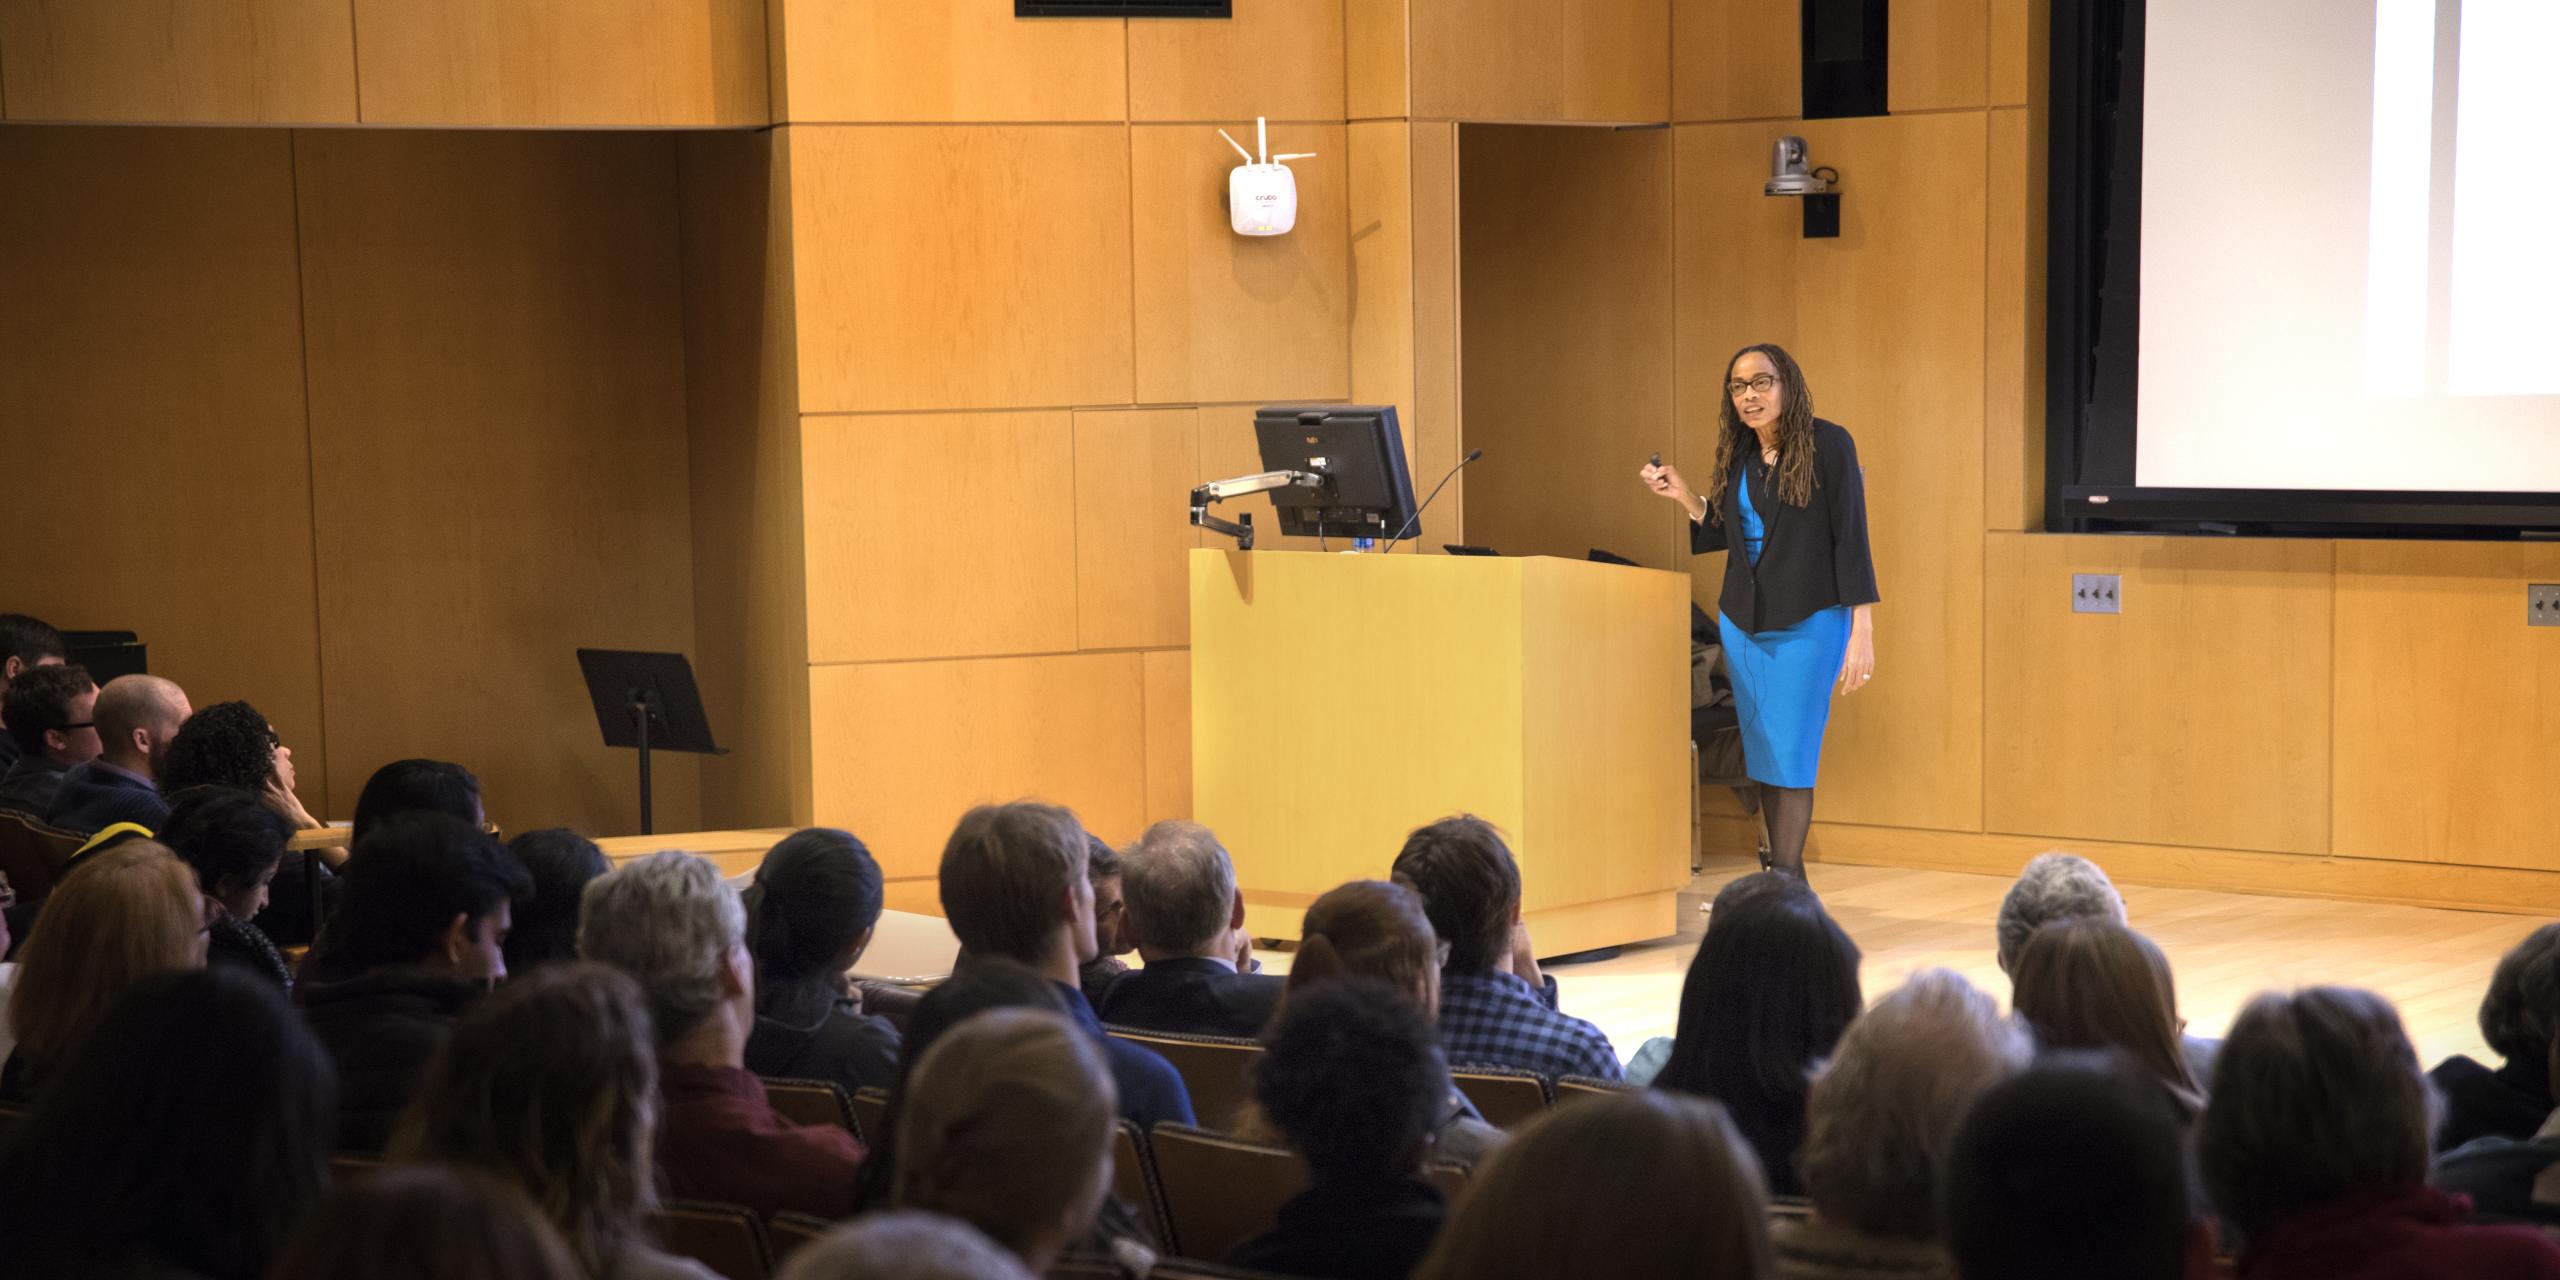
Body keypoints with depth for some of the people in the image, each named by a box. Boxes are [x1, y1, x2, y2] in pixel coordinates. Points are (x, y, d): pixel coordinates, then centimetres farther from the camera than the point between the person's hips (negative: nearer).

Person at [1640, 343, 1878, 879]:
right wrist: (1683, 496, 3)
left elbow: (1851, 538, -11)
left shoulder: (1828, 444, -9)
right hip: (1744, 622, 6)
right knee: (1761, 752, 8)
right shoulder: (1736, 455, 9)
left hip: (1808, 623, -6)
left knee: (1790, 752, -8)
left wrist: (1862, 633, -15)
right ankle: (1784, 876, 15)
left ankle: (1785, 880, -7)